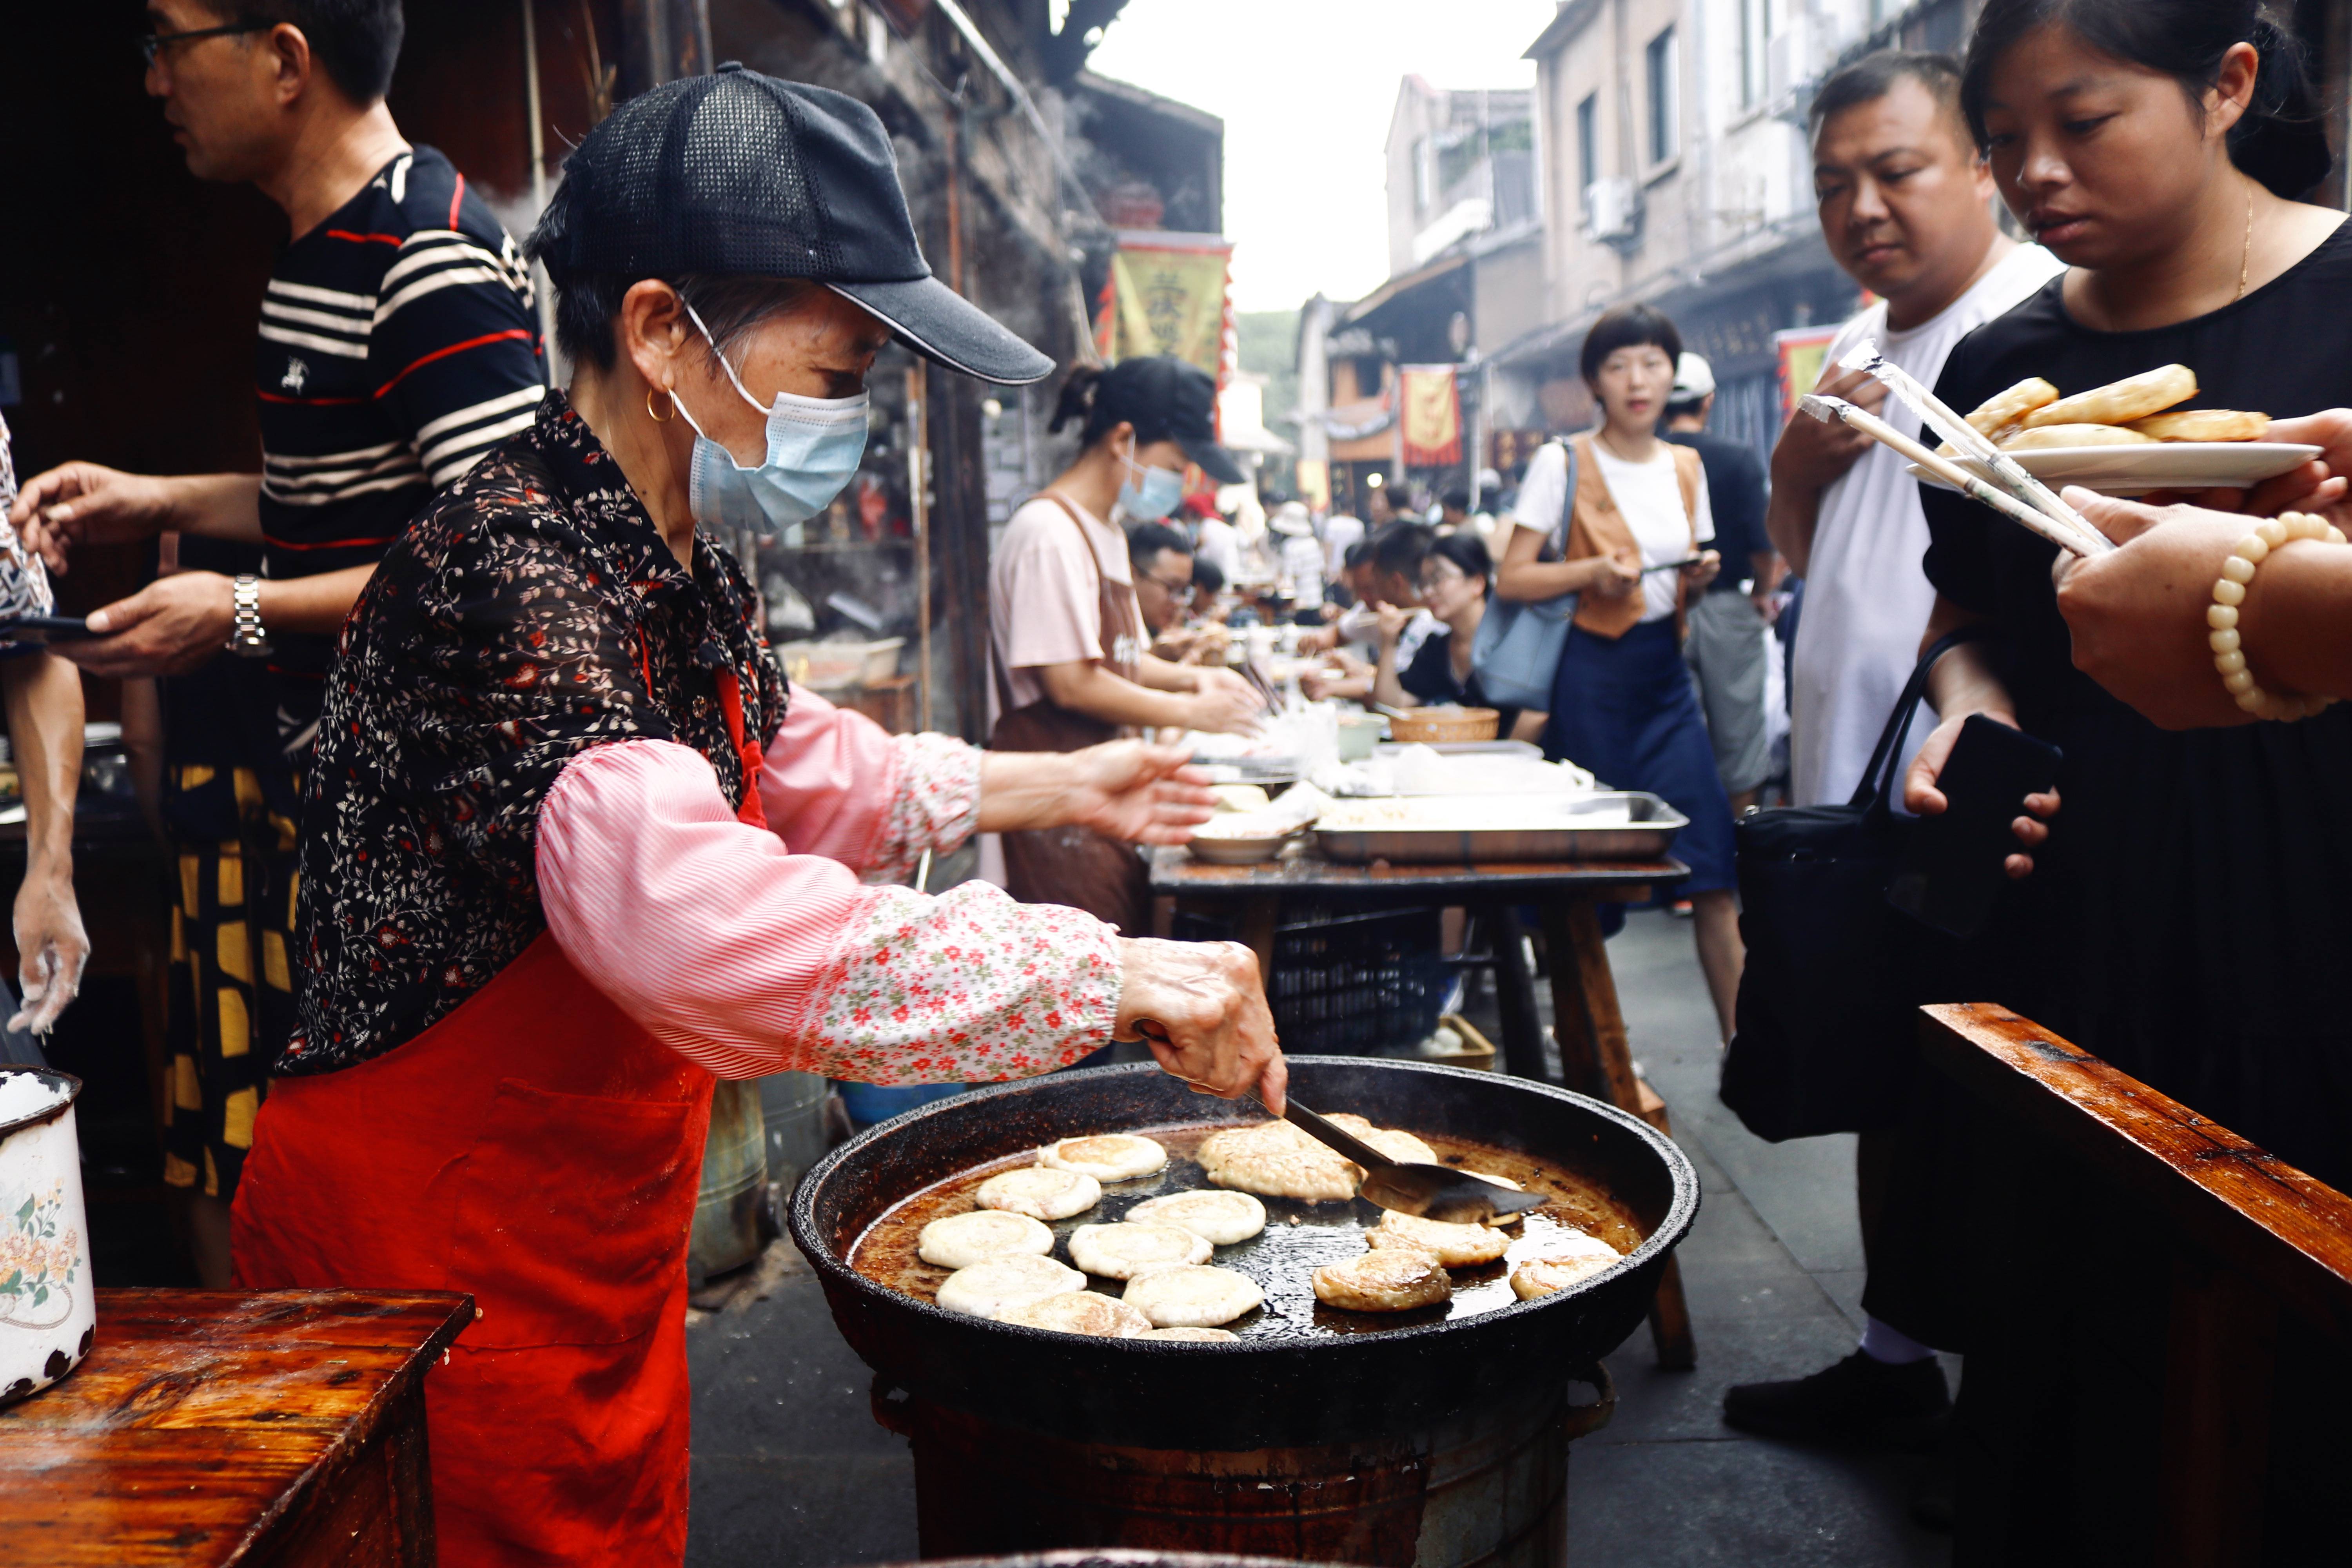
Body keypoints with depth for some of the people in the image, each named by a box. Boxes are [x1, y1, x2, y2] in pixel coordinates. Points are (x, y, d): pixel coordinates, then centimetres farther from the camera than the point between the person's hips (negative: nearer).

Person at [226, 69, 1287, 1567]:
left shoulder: (686, 566, 3)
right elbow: (696, 918, -42)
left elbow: (792, 770, 22)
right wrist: (1110, 972, -40)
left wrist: (1045, 785, 17)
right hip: (440, 1261, -8)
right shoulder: (509, 572, -27)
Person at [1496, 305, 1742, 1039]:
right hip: (1592, 674, -4)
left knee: (1711, 867, -3)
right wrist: (1591, 573, -20)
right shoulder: (1562, 463, -3)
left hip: (1666, 673, 5)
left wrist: (1700, 575, -1)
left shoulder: (1686, 467, 12)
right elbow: (1511, 580, -7)